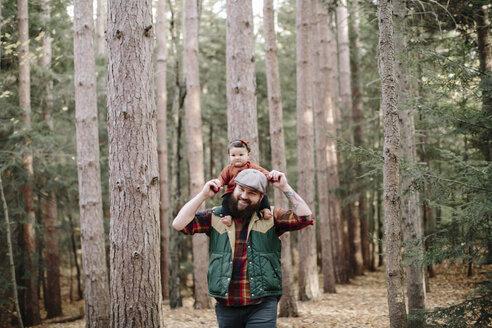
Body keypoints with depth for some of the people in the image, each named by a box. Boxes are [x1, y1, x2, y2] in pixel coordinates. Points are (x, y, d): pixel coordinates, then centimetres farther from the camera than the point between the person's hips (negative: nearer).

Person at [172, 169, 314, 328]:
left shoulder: (270, 218, 5)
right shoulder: (215, 217, 6)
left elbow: (306, 218, -6)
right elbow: (179, 224, -2)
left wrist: (285, 188, -7)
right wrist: (203, 195, -4)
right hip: (226, 307, 2)